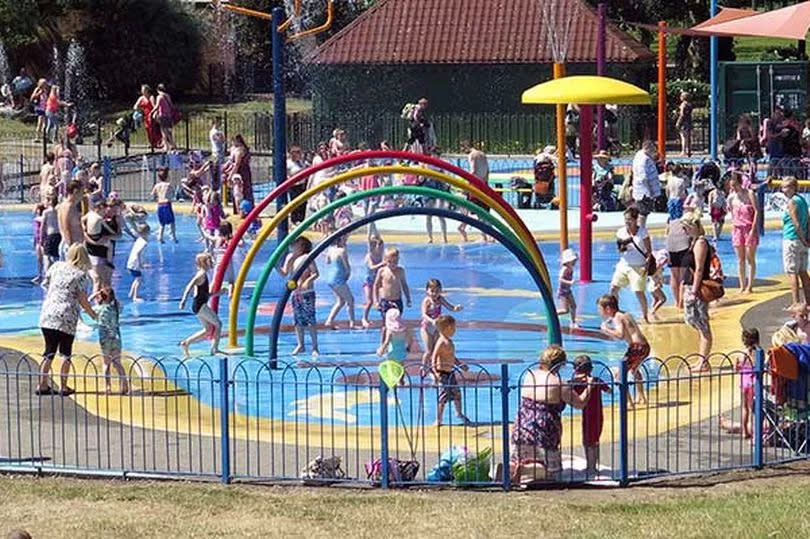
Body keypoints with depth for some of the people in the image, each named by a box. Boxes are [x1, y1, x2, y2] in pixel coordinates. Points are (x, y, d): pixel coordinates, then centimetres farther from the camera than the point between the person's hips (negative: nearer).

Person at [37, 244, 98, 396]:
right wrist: (93, 315, 6)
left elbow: (45, 285, 16)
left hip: (47, 315, 4)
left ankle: (43, 385, 9)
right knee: (66, 353, 8)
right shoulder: (81, 275, -3)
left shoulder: (56, 266, 8)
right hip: (66, 318, -4)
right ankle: (63, 387, 8)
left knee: (50, 351, 12)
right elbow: (82, 300, -6)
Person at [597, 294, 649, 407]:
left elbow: (620, 335, -24)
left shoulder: (617, 318, -9)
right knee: (634, 370, 35)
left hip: (636, 347, -10)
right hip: (645, 346, 10)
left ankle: (628, 402, -18)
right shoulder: (626, 315, 19)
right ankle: (640, 397, 46)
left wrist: (606, 330, -13)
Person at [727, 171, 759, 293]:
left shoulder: (749, 194, -6)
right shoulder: (731, 198, 5)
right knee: (740, 259, 5)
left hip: (750, 228, -4)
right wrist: (733, 228, 8)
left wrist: (753, 229, -14)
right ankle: (742, 286, 9)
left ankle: (750, 286, 1)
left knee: (750, 258, -2)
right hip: (738, 229, 4)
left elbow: (757, 211, -8)